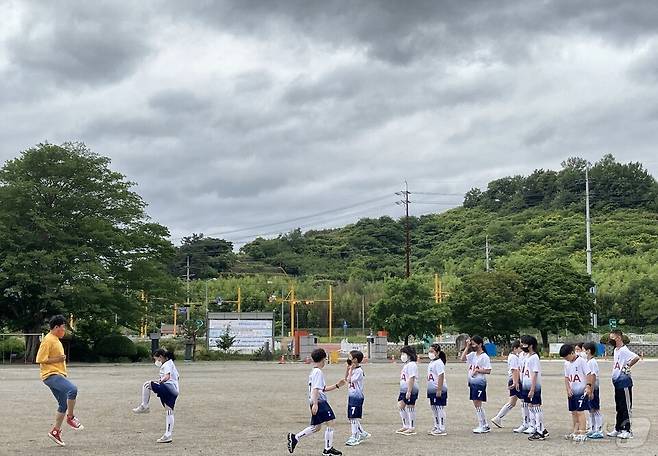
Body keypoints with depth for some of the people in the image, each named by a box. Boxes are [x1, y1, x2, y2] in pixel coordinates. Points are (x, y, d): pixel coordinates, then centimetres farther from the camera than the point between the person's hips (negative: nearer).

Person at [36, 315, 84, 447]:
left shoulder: (56, 340, 18)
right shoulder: (48, 340, -12)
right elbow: (40, 359, -17)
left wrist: (65, 375, 24)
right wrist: (57, 359, -15)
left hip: (59, 374, 10)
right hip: (50, 375, -10)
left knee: (64, 404, 9)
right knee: (72, 389, -30)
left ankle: (55, 431, 17)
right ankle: (70, 417, -15)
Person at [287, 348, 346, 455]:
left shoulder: (313, 372, 18)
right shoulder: (318, 372, -12)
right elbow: (315, 389, -21)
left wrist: (337, 385, 23)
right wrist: (315, 404, -26)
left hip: (315, 403, 10)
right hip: (320, 402, -10)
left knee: (316, 427, 14)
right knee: (330, 423, -5)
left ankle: (294, 438, 13)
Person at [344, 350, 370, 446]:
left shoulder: (359, 370, -15)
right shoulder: (353, 369, 12)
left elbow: (350, 380, -20)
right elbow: (346, 379, 20)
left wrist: (351, 369, -14)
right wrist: (348, 368, 11)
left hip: (357, 397, -10)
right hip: (351, 396, 10)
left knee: (354, 417, -6)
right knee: (351, 417, 13)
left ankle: (354, 437, -1)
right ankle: (362, 433, 24)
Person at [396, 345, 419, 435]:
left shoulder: (411, 365, -14)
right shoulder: (405, 365, 18)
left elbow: (411, 379, -21)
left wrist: (409, 391, -25)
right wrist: (403, 390, 24)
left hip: (411, 390, -10)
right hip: (403, 390, 10)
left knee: (410, 407, -3)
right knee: (400, 405, 7)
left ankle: (412, 428, 5)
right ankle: (405, 426, 16)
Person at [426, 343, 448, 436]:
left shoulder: (438, 363, -14)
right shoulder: (431, 363, 14)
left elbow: (441, 377, -20)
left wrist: (439, 390, -23)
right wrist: (429, 389, 19)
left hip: (439, 390, -10)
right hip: (432, 390, 10)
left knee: (440, 408, -6)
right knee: (434, 408, 14)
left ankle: (441, 429, -2)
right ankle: (436, 427, 23)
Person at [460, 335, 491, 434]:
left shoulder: (484, 356, -11)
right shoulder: (472, 354, 11)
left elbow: (488, 371, -14)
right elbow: (463, 358, 2)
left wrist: (477, 370, -16)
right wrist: (467, 347, 1)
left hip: (480, 383, -8)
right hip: (472, 382, 8)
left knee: (477, 404, -8)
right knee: (476, 405, 11)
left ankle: (482, 426, -2)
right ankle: (485, 425, 19)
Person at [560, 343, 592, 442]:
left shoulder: (581, 361, -10)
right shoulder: (567, 363, 10)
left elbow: (588, 374, -11)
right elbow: (566, 378, 12)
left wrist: (588, 386, -17)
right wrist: (568, 389, 0)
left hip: (581, 391, -7)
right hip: (572, 392, 7)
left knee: (580, 412, -9)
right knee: (573, 412, 11)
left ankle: (582, 433, -6)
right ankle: (575, 432, 19)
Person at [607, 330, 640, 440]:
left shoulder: (624, 350, -17)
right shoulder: (616, 350, 13)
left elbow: (636, 357, -32)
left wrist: (627, 366, -21)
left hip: (624, 382, -10)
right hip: (617, 382, 10)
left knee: (626, 407, -3)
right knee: (619, 407, 16)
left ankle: (627, 430, 2)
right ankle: (618, 429, 24)